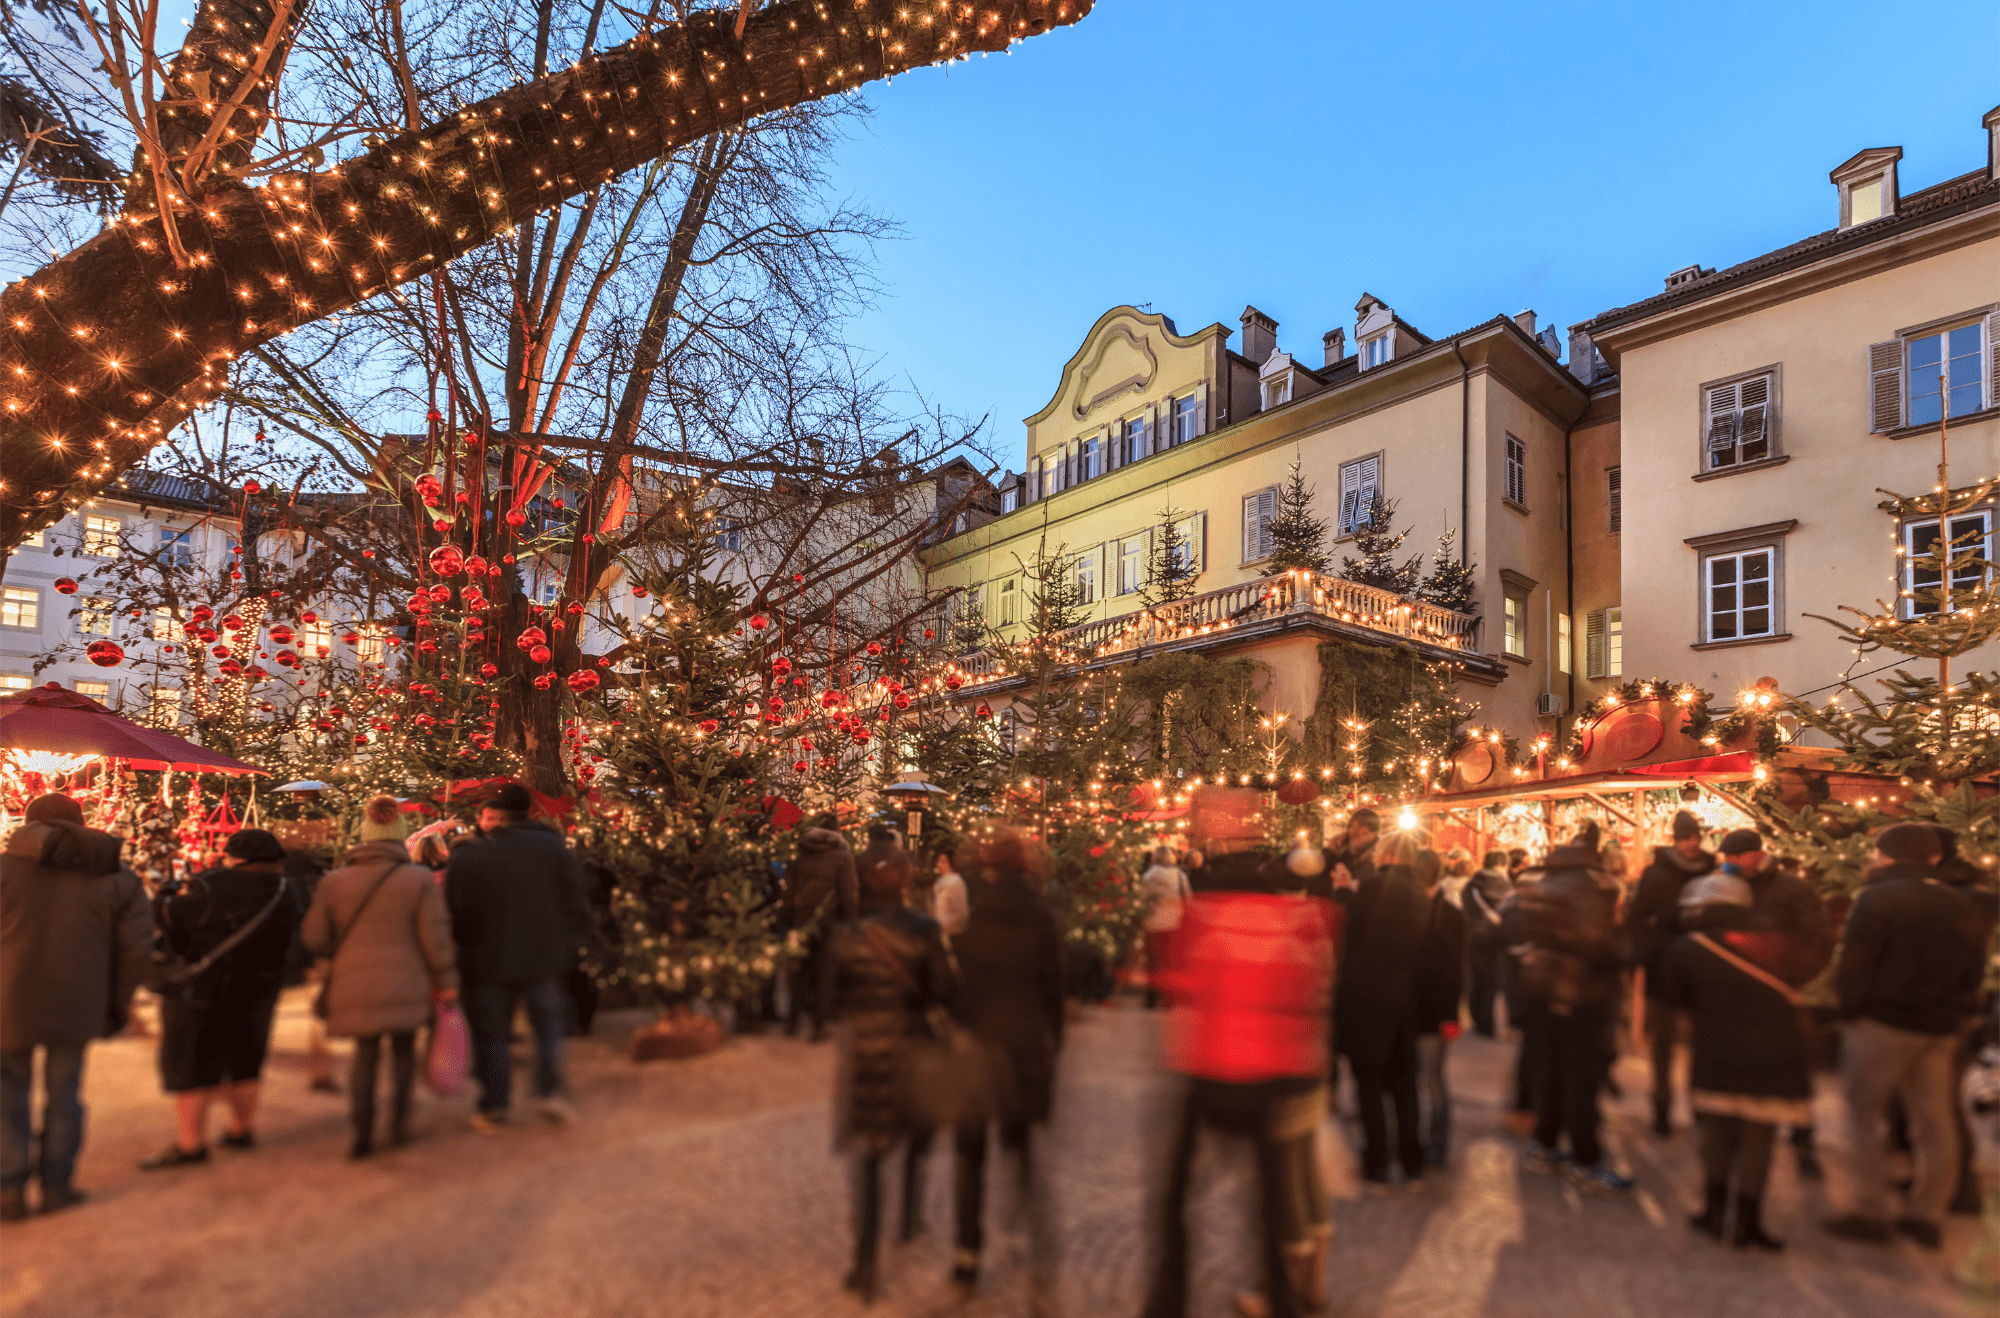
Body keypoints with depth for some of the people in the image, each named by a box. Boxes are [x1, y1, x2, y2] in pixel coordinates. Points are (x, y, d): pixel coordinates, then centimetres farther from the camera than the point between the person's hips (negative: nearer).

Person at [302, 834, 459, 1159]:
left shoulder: (333, 882, 4)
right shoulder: (419, 879, -5)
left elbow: (315, 937, 6)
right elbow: (435, 936, -7)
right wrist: (447, 979, 1)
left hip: (354, 984, 2)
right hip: (405, 985, -2)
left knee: (365, 1054, 14)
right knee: (403, 1049, 15)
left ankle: (362, 1134, 7)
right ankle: (398, 1125, 15)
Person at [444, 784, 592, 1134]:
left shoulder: (466, 858, -10)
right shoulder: (556, 849, -3)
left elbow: (453, 915, -7)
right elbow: (575, 905, -1)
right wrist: (569, 947, 11)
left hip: (487, 962, -2)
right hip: (544, 960, 2)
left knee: (490, 1036, 13)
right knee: (549, 1028, 19)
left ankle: (494, 1109, 20)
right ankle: (550, 1094, 17)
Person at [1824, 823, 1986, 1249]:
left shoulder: (1878, 898, -12)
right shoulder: (1960, 907, 9)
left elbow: (1854, 964, -16)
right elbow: (1973, 970, 12)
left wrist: (1848, 1008, -5)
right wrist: (1956, 1011, 16)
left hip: (1881, 1022, -6)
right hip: (1939, 1027, 7)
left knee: (1864, 1115, 4)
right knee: (1935, 1122, 12)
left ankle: (1871, 1211, 4)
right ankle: (1927, 1215, 19)